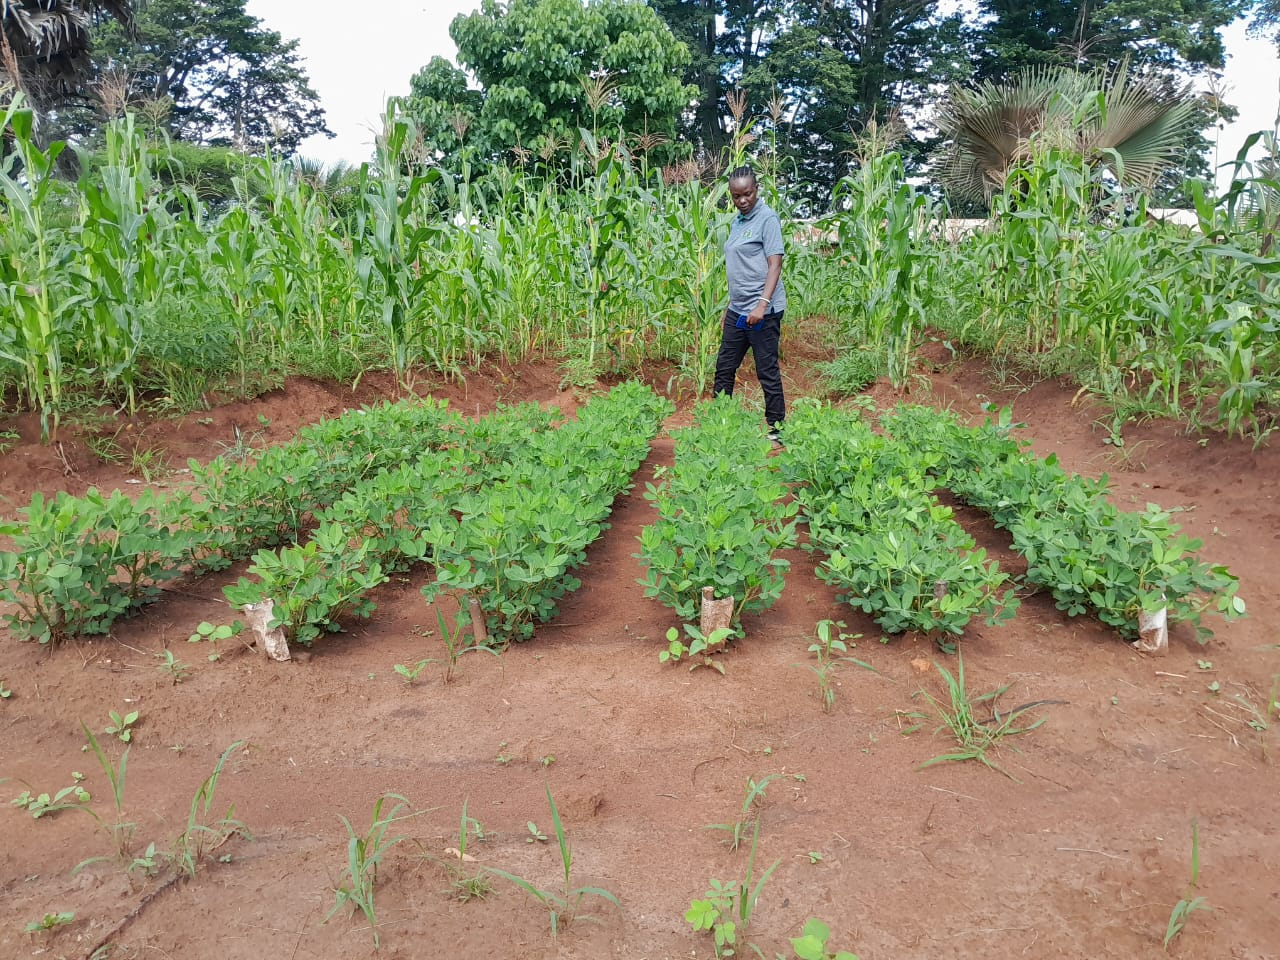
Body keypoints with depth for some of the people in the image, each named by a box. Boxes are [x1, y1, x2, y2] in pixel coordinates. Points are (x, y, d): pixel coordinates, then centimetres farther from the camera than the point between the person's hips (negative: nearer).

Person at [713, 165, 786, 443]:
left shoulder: (767, 219, -9)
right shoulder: (736, 222, 15)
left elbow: (775, 264, -16)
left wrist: (762, 304, -26)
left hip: (763, 312, -8)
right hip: (737, 310, 9)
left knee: (767, 372, -1)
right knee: (724, 368, 13)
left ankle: (777, 429, 10)